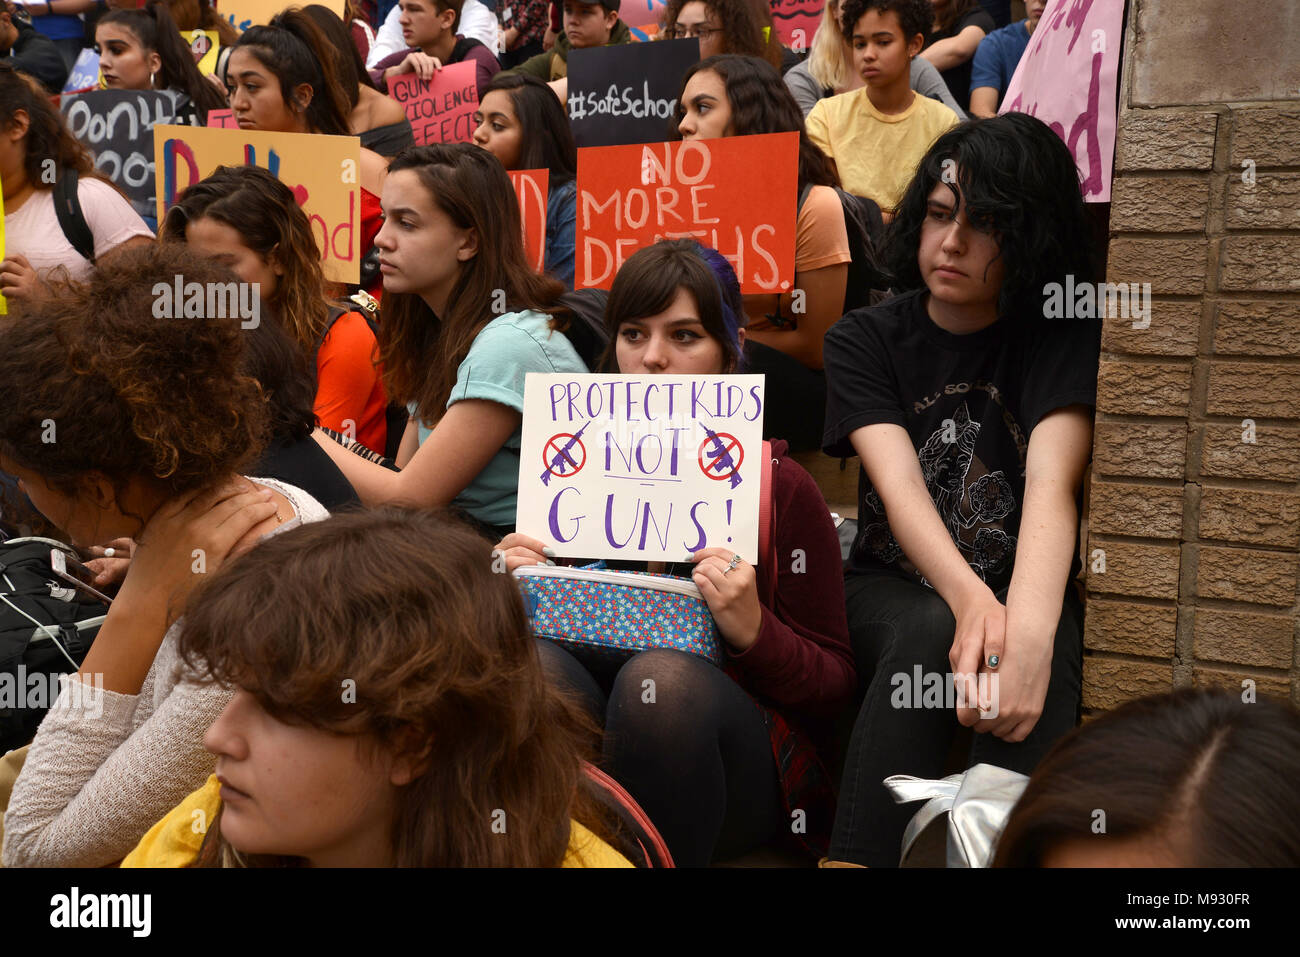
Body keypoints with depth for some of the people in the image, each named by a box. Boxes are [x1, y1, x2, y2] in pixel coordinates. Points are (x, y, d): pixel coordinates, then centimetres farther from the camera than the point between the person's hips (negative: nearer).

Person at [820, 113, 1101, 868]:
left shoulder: (1064, 337, -3)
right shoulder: (864, 340, 1)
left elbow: (1051, 484, -22)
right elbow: (898, 484, -17)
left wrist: (1028, 629, -42)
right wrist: (969, 600, -38)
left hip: (1022, 591, 0)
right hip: (893, 594, 1)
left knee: (1040, 662, -34)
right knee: (931, 634, -34)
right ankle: (856, 860, -32)